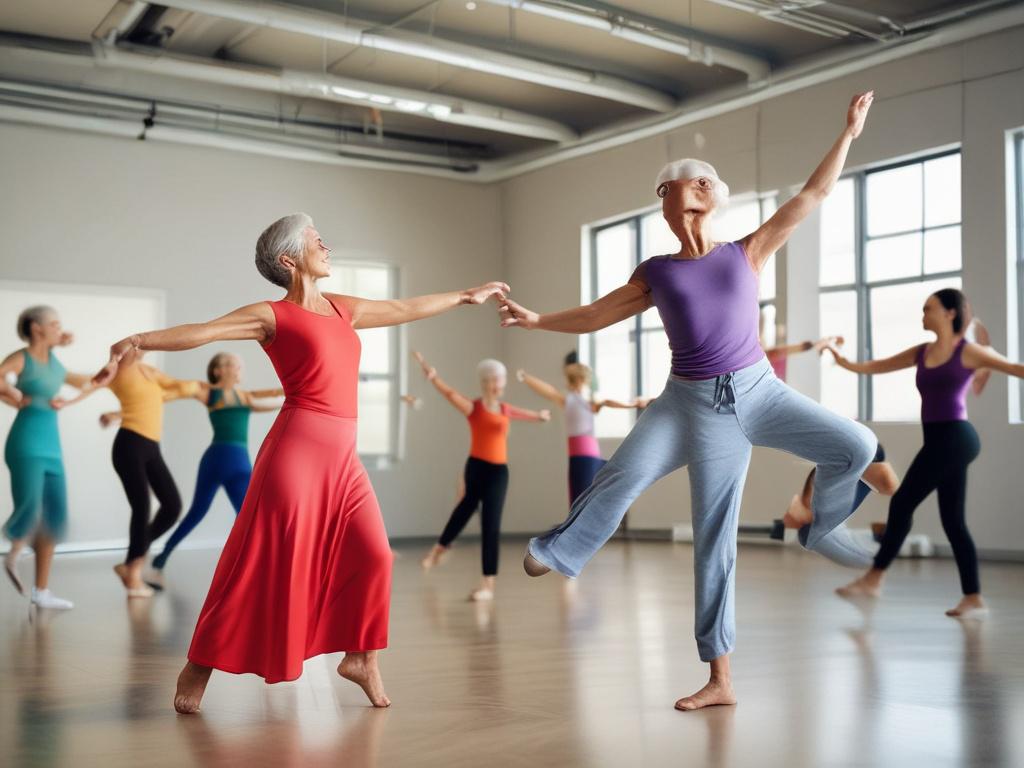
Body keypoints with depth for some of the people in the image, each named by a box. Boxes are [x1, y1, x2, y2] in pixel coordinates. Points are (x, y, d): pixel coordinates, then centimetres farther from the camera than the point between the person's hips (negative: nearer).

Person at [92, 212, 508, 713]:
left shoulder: (343, 309, 17)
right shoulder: (273, 315, -2)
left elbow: (406, 309, 29)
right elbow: (202, 331, -13)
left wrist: (464, 296, 38)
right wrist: (137, 341, -28)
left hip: (342, 455, 7)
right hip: (298, 446, -6)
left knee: (371, 553, 2)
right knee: (261, 562, -3)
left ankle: (360, 658, 18)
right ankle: (198, 668, 11)